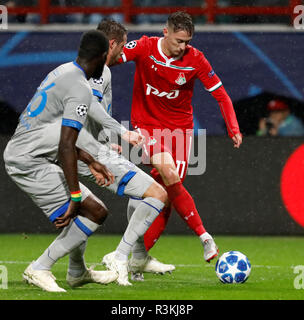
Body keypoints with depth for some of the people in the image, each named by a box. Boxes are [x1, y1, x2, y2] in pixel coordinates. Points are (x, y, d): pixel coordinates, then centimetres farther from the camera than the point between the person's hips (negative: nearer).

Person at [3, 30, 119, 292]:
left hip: (16, 154, 10)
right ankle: (39, 269, -9)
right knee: (95, 212, -11)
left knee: (84, 208, 24)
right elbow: (66, 146, -25)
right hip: (30, 163, -10)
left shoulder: (62, 72, 13)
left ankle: (77, 273, 37)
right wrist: (75, 197, -24)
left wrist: (91, 162, 28)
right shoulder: (81, 90, -17)